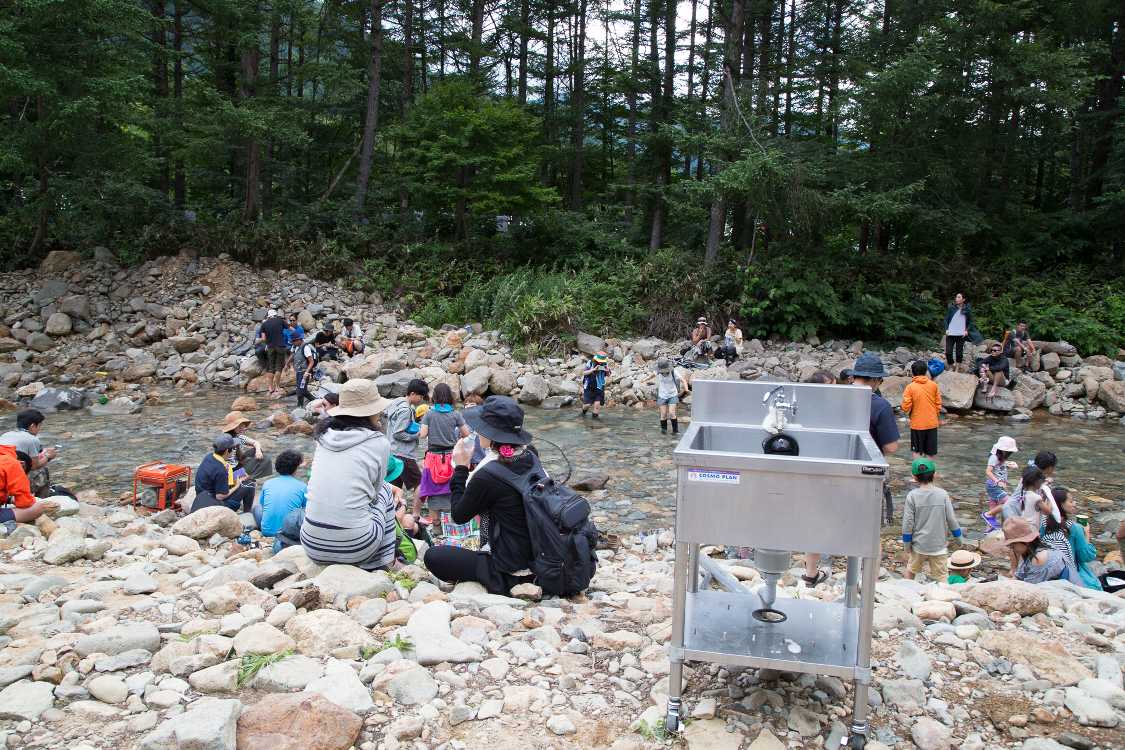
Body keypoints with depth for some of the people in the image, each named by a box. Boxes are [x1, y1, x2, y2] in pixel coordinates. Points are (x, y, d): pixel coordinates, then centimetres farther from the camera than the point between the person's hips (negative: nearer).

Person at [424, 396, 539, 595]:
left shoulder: (488, 475, -25)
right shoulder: (531, 458, -2)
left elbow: (459, 515, -6)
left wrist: (461, 467, -2)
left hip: (511, 574, -8)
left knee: (432, 556, 3)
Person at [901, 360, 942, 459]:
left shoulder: (910, 387, -10)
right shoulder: (933, 385, -1)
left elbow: (906, 407, -13)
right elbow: (938, 404, 4)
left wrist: (908, 413, 9)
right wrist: (939, 419, 17)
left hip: (917, 424, -2)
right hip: (932, 423, 2)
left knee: (917, 451, 11)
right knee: (930, 452, 11)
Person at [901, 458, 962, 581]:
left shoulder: (912, 496, -12)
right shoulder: (942, 494, -9)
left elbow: (908, 522, -9)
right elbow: (951, 519, -2)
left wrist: (907, 544, 3)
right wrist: (958, 536, 15)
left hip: (919, 544, 0)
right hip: (939, 545, 0)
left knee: (911, 571, 20)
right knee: (941, 577, 8)